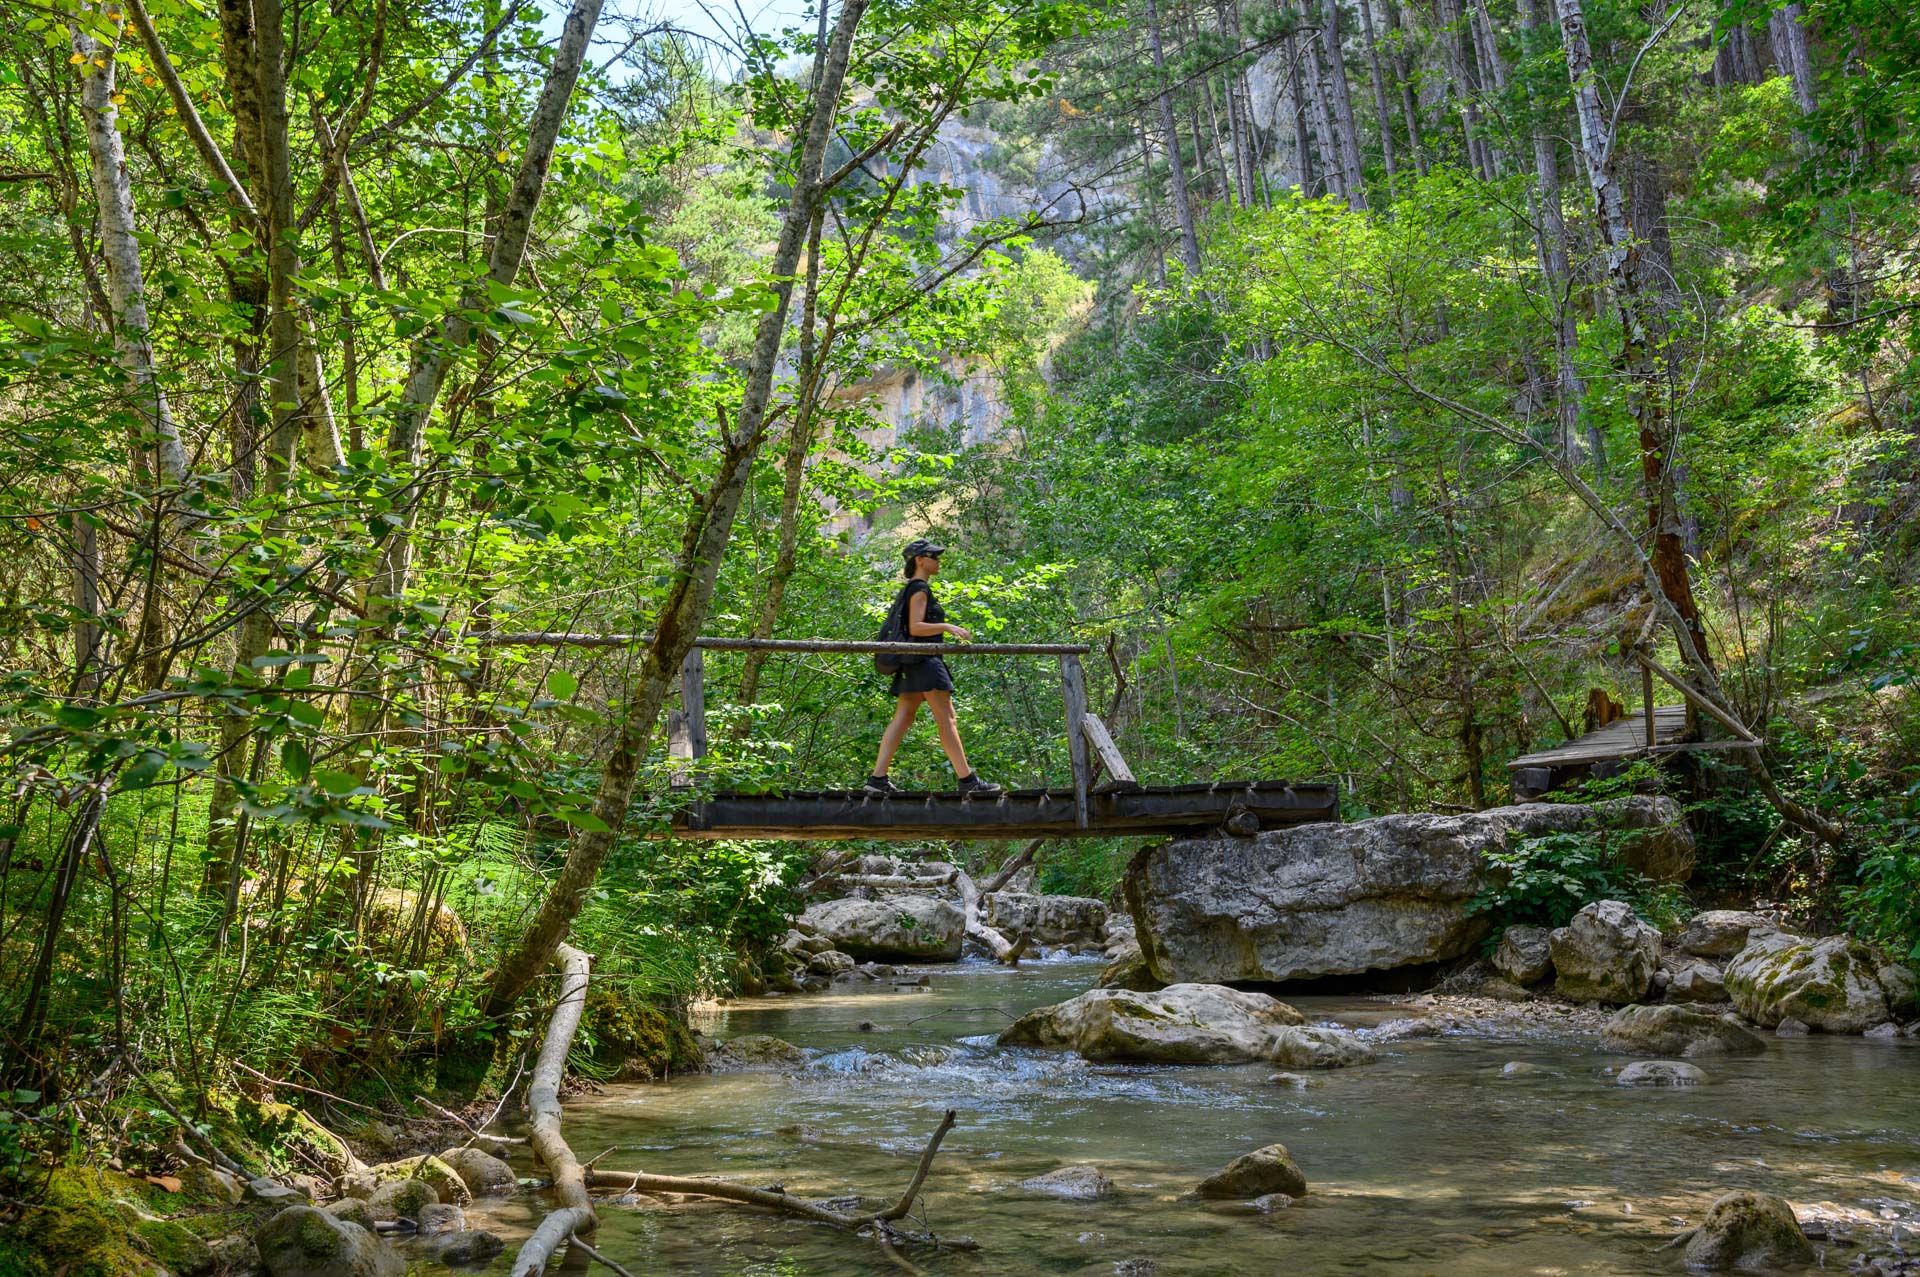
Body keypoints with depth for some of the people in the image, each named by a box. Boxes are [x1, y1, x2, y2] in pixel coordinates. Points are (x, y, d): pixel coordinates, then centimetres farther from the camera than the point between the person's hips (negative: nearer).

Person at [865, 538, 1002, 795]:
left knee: (903, 718, 3)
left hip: (911, 661, 10)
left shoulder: (911, 589, 22)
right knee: (947, 719, -10)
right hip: (924, 658, -10)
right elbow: (915, 627, -17)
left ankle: (877, 779, -4)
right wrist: (948, 627, -22)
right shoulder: (919, 589, -8)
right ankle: (967, 780, -10)